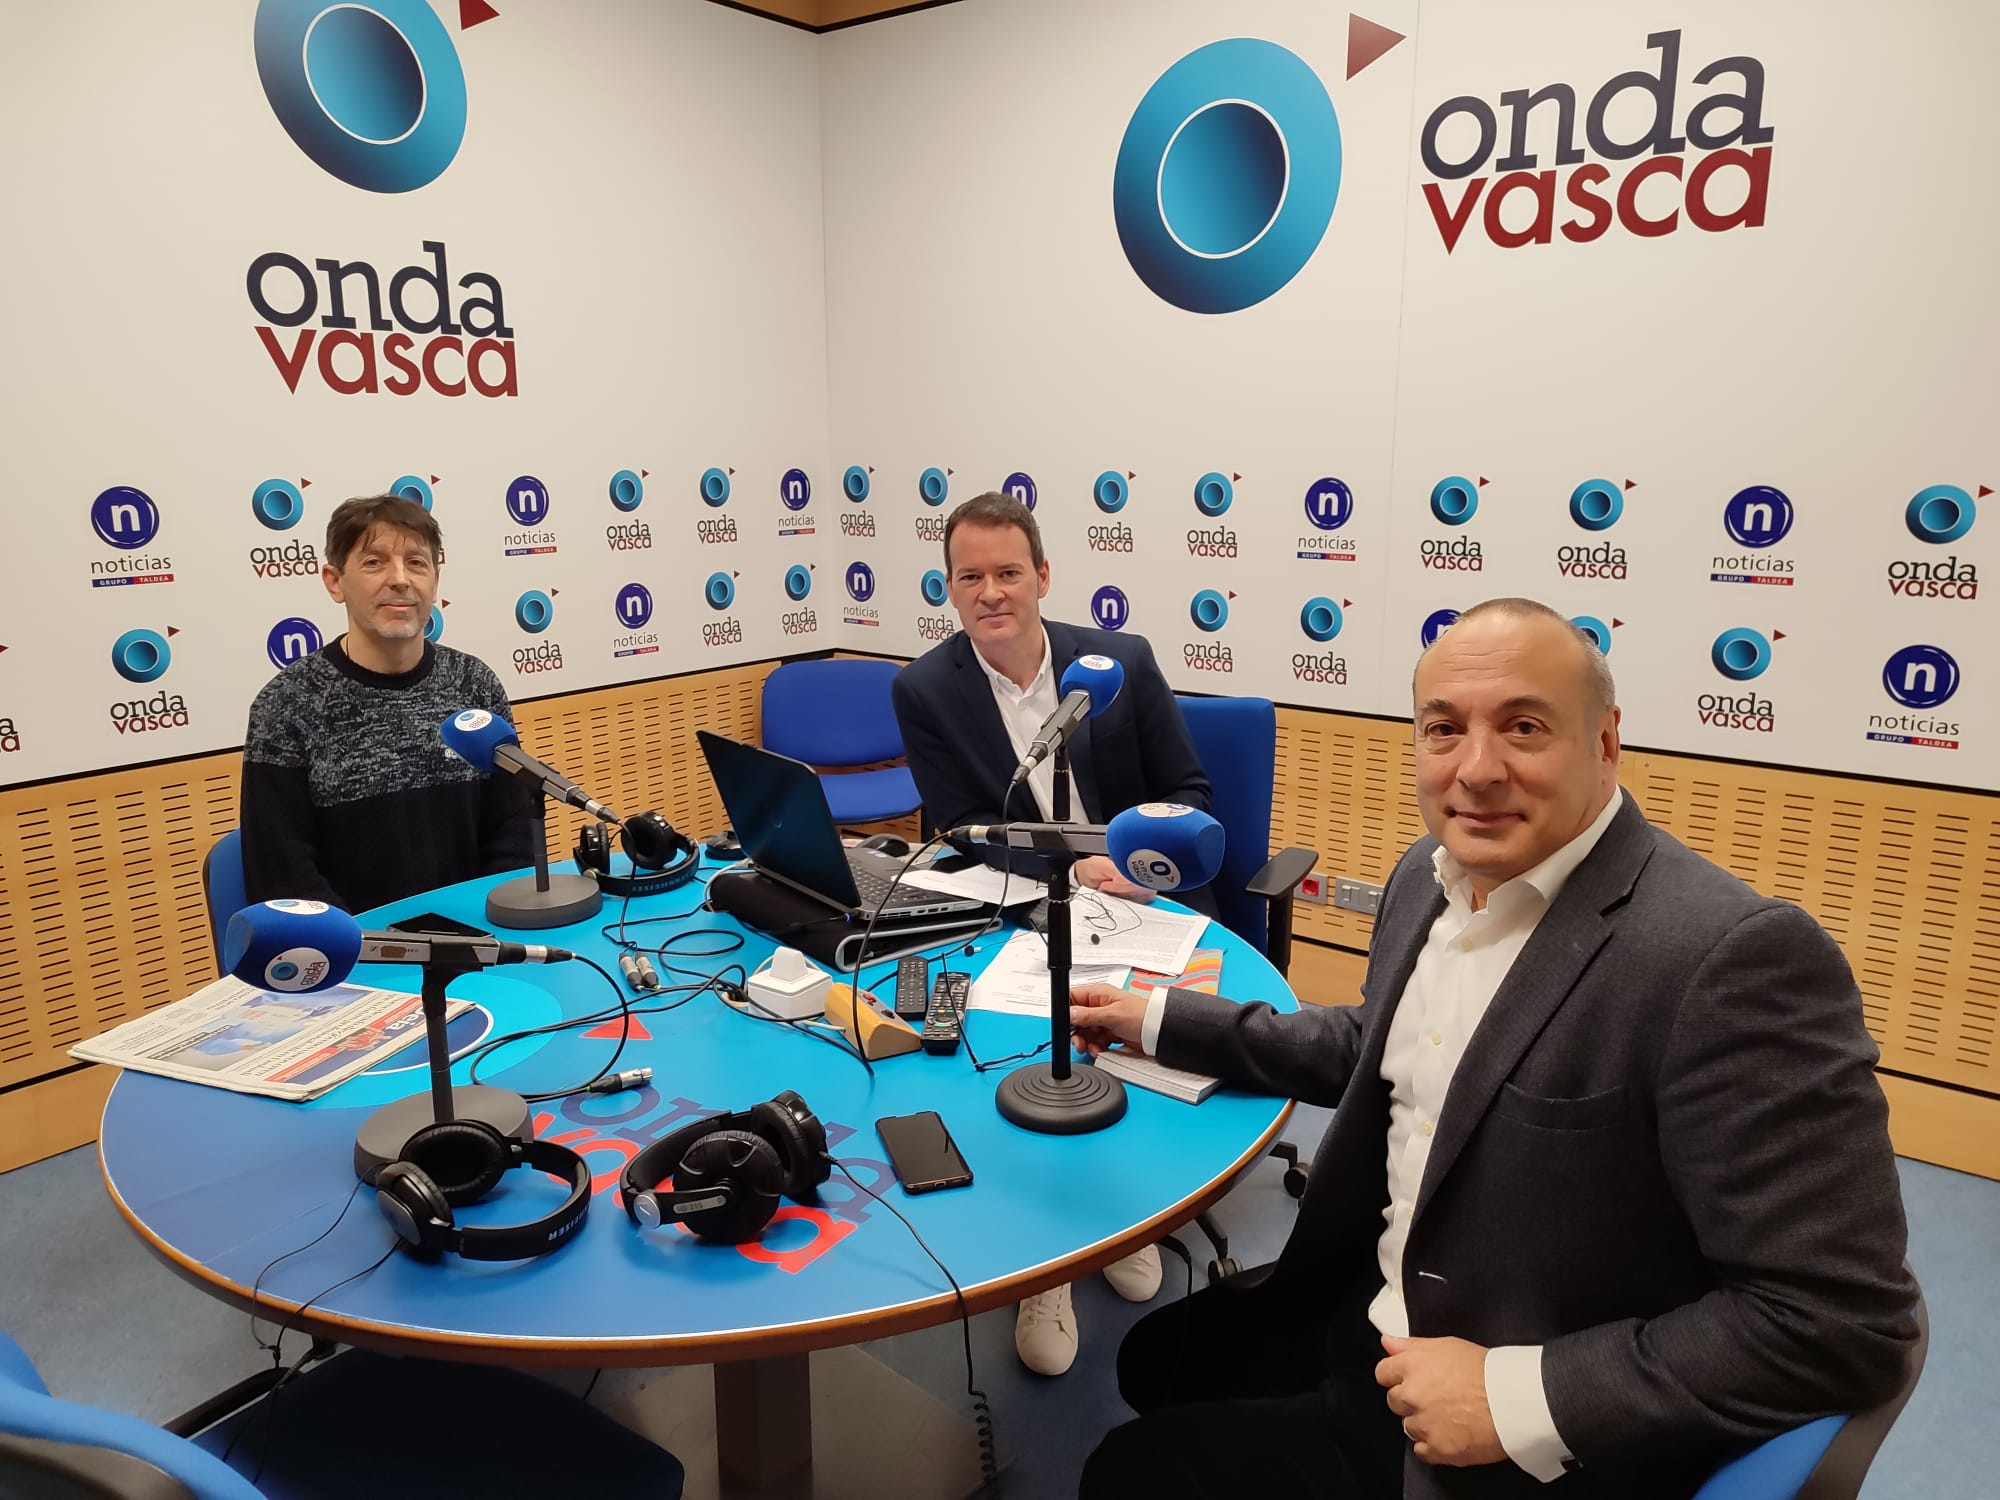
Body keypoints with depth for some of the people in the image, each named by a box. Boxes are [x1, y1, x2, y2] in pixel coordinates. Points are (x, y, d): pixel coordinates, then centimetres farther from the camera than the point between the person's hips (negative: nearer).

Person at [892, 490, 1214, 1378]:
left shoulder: (1124, 662, -1)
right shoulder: (924, 690, -3)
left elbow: (1188, 794, 3)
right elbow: (963, 833, -5)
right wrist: (1074, 864, -20)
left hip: (1142, 897, 1)